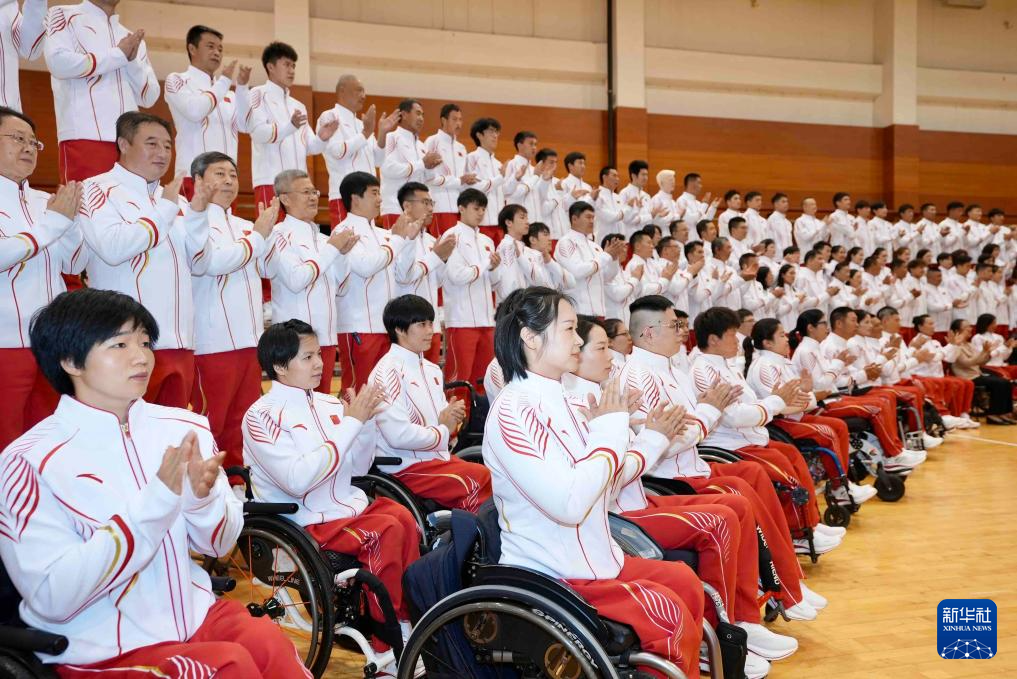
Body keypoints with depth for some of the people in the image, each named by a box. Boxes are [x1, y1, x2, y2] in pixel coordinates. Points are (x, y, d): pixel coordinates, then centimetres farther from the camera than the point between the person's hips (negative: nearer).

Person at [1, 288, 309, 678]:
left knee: (267, 642, -22)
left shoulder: (184, 428, 1)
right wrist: (157, 500, -25)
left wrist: (201, 497, -16)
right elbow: (52, 598, -19)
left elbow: (219, 545, 7)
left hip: (194, 614, 4)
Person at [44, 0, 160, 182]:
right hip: (84, 137, -4)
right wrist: (119, 55, -1)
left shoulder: (132, 38, 23)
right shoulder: (64, 15, 10)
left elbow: (149, 98, 16)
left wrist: (133, 60, 0)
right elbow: (58, 62, -8)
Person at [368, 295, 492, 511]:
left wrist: (452, 419, 0)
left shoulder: (431, 369, 15)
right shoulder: (388, 371, -12)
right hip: (406, 468, -8)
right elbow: (399, 435, -21)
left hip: (438, 457, 8)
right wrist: (444, 431, -6)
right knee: (483, 479, -22)